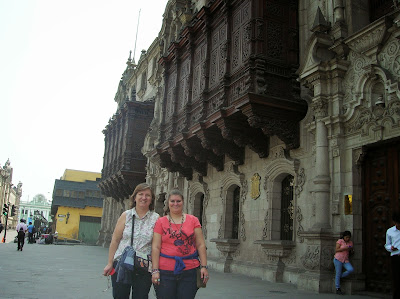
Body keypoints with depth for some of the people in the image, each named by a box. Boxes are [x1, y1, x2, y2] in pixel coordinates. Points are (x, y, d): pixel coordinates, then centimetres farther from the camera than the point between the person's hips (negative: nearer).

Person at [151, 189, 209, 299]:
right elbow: (155, 247, 0)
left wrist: (204, 266, -2)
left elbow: (201, 245, 5)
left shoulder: (193, 220, 7)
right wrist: (155, 270, -6)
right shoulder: (161, 222, 5)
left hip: (189, 271, 1)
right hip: (165, 271, -1)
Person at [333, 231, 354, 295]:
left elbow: (350, 253, 18)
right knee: (338, 273, -4)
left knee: (351, 269, -20)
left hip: (345, 260, 5)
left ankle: (339, 277, 3)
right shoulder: (340, 241, -3)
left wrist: (351, 249, -4)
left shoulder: (350, 243, 12)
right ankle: (338, 289, 6)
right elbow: (337, 250, -10)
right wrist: (345, 248, -18)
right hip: (338, 259, -5)